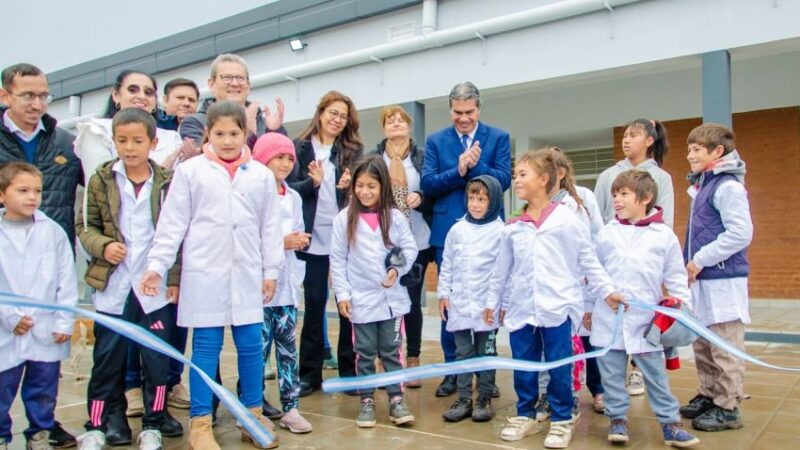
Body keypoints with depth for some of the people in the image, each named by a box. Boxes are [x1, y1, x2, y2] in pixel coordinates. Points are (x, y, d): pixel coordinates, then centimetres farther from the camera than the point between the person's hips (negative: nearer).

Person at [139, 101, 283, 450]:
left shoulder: (261, 175, 6)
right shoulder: (190, 170, 0)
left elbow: (269, 226, 10)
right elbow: (172, 222, 0)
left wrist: (271, 270, 8)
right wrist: (156, 265, -4)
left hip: (247, 274, 2)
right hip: (204, 273, -2)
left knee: (251, 344, 8)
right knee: (206, 346, 4)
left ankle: (253, 415, 24)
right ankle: (200, 422, 17)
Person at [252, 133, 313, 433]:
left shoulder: (294, 197, 15)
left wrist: (300, 240, -1)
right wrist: (282, 242, -16)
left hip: (287, 282, 6)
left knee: (288, 345, 8)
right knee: (259, 346, -1)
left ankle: (290, 408, 15)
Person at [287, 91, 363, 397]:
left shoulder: (354, 150, 9)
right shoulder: (301, 148, 5)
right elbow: (289, 188, 0)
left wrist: (349, 186, -19)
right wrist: (313, 182, -18)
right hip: (313, 237, -1)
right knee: (314, 303, 6)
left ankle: (350, 371, 16)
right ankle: (310, 374, 17)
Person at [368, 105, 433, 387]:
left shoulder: (422, 157, 5)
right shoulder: (373, 157, 7)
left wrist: (420, 197, -12)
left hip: (416, 240, 0)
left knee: (412, 300, 5)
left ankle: (412, 361, 17)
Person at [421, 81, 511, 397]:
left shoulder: (498, 138, 4)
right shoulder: (436, 141, 7)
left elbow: (504, 180, -7)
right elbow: (427, 184, -4)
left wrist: (474, 165, -21)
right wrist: (458, 170, -18)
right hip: (448, 231, 1)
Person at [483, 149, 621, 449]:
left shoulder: (567, 219, -3)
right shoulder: (512, 227, 6)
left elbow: (588, 261, 1)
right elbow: (502, 268, 14)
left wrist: (606, 291, -4)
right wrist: (493, 300, 17)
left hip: (558, 307, -3)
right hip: (521, 308, 4)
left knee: (559, 367, 5)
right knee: (523, 366, 11)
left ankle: (561, 421, 20)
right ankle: (525, 415, 27)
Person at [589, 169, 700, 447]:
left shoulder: (664, 235, -1)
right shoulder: (606, 234, 3)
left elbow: (676, 277, 4)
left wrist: (684, 309, -2)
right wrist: (588, 307, 13)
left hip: (646, 320, -2)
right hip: (608, 318, 2)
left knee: (656, 374, 6)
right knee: (611, 374, 8)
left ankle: (670, 423, 18)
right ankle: (618, 419, 22)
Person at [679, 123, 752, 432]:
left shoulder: (728, 186, -13)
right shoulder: (702, 185, 15)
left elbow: (741, 233, -21)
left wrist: (700, 260, -17)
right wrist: (689, 264, 13)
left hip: (723, 280, -9)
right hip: (702, 280, 9)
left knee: (725, 347, -1)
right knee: (702, 344, 16)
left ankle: (728, 408, 8)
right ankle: (708, 395, 28)